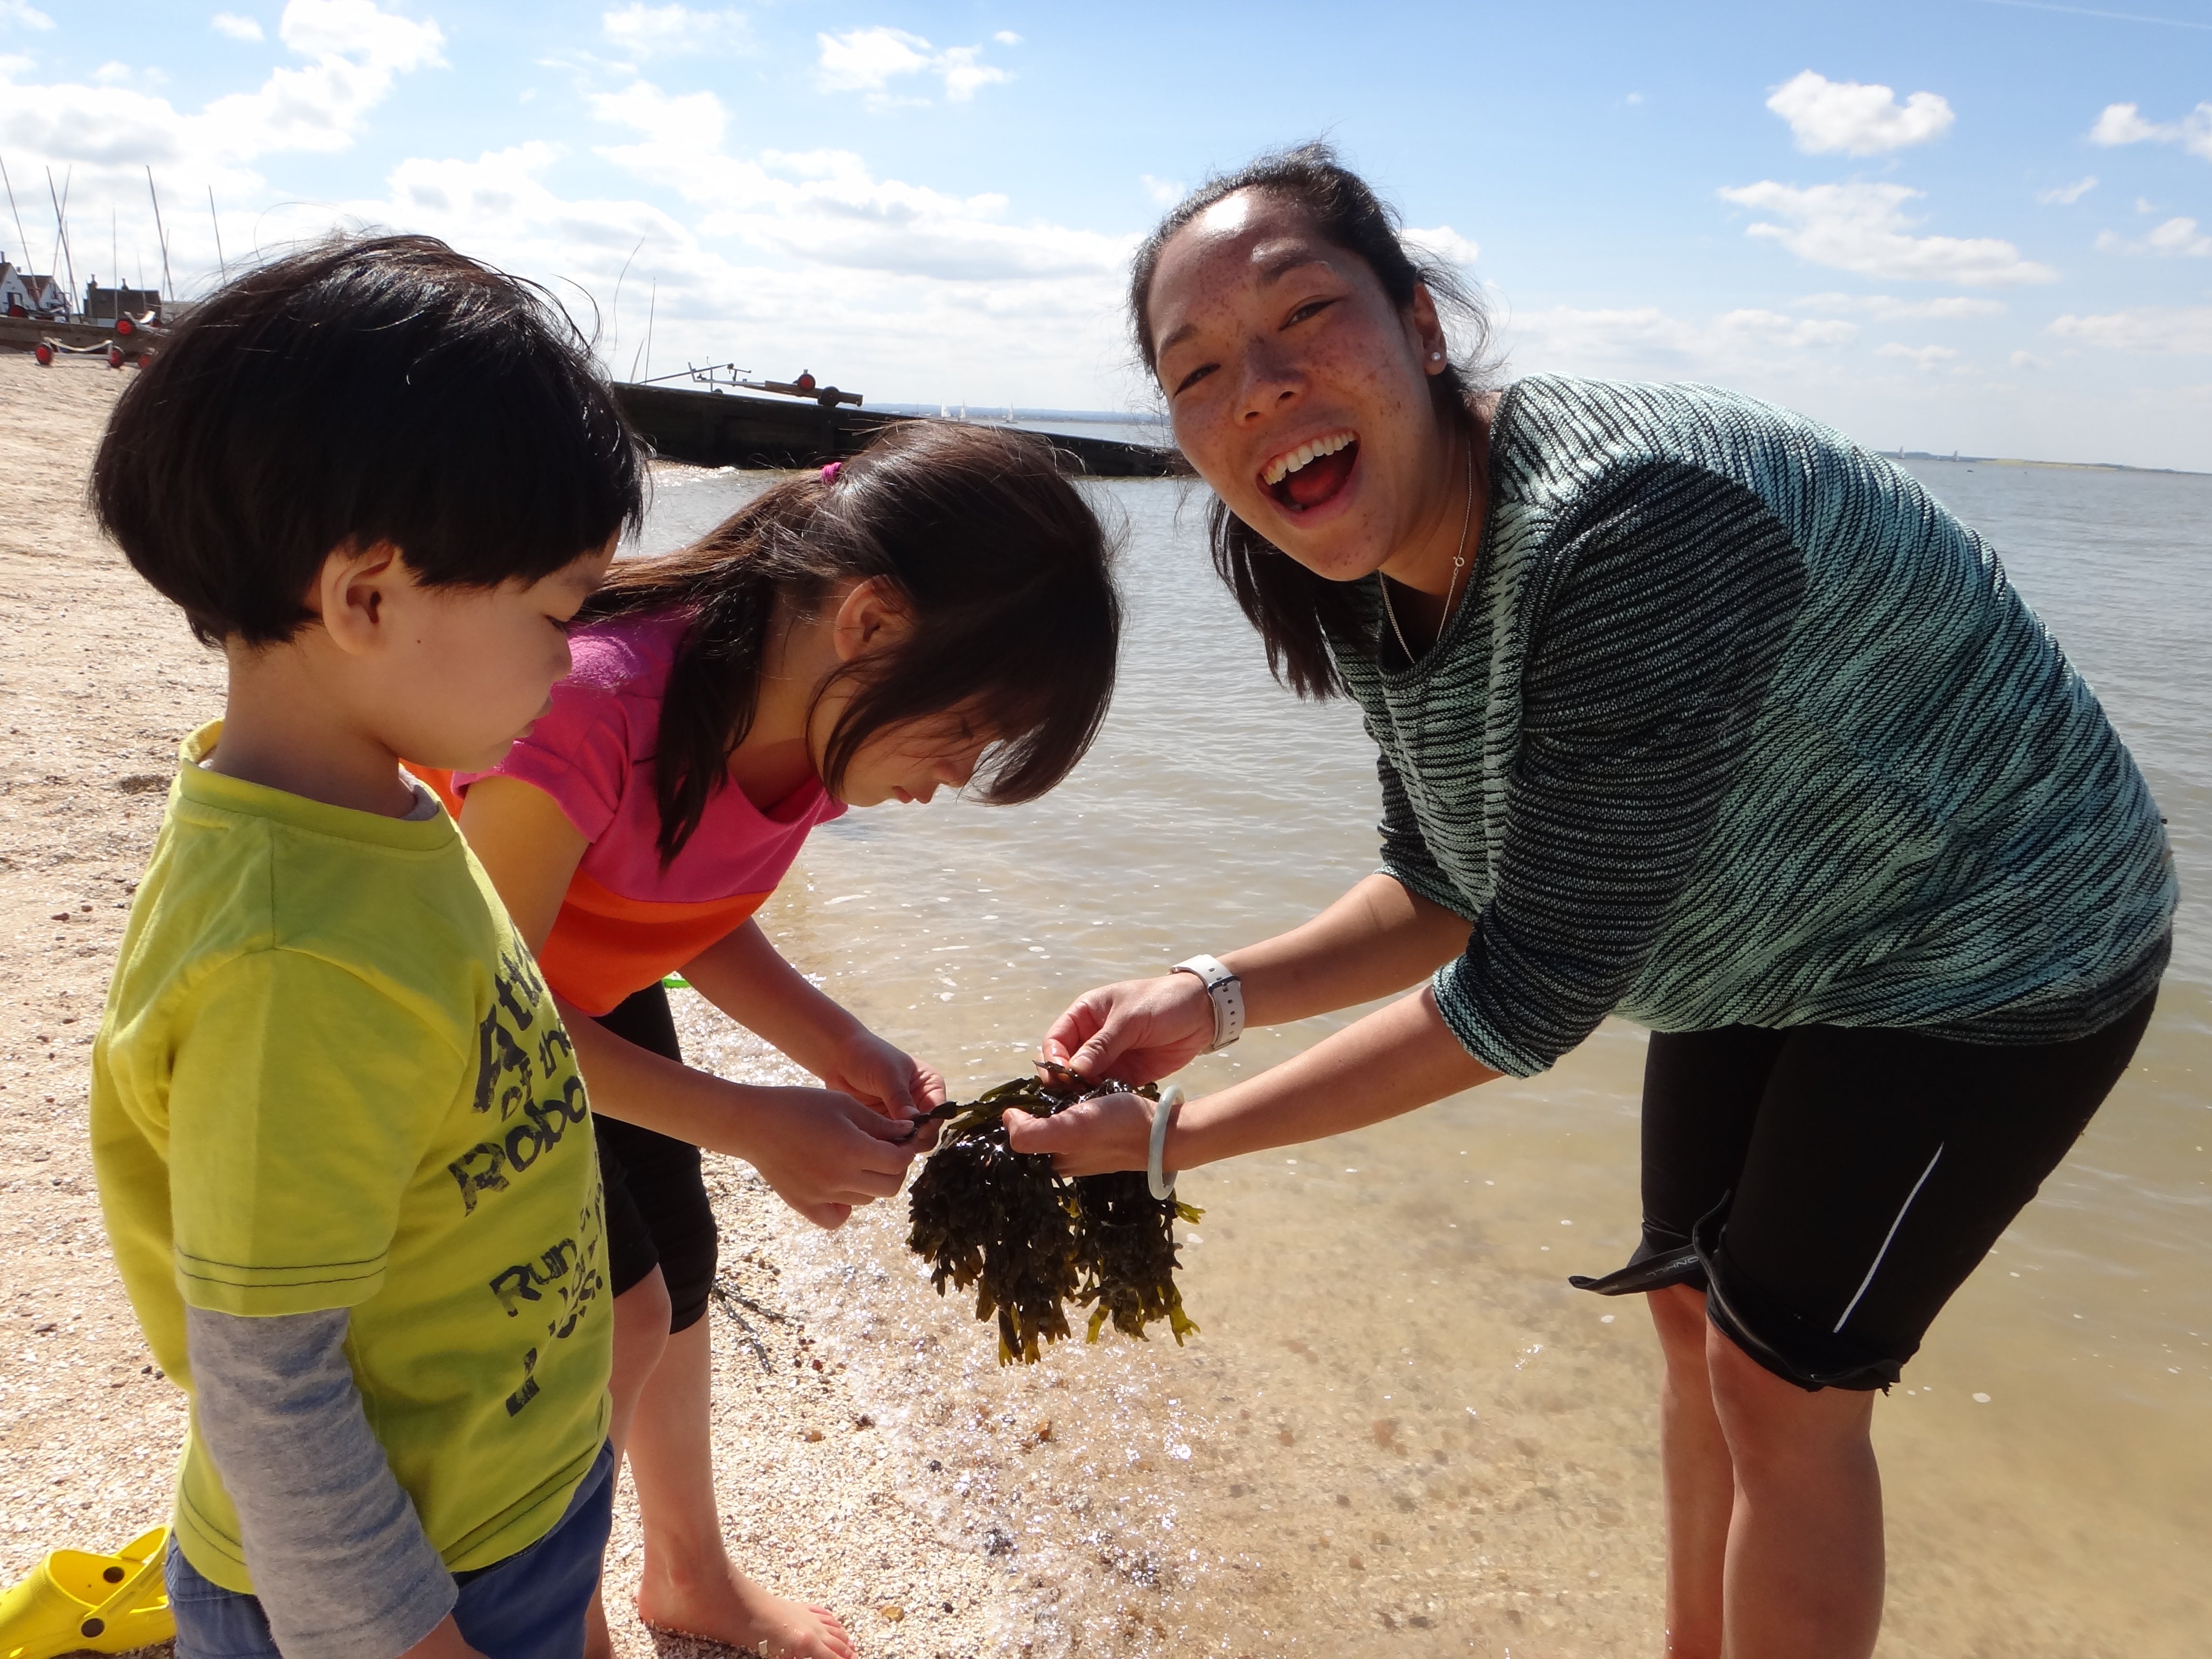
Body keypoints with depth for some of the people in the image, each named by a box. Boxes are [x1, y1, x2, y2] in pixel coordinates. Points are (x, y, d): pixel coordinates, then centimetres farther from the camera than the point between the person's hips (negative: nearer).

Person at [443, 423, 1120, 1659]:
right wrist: (757, 1125, -31)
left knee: (679, 1256, 15)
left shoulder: (829, 716, -17)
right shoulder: (593, 708, -41)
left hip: (589, 983, 7)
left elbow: (698, 915, -3)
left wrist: (844, 1051, -18)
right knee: (618, 1308, -5)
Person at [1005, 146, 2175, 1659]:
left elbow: (1535, 992, -34)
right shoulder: (1383, 579, -13)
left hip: (1983, 954, -7)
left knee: (1782, 1386, 1)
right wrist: (1214, 997, -17)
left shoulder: (1633, 528, -39)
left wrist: (1175, 1140, -29)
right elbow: (1456, 891, -3)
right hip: (1759, 930, 8)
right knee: (1692, 1309, 19)